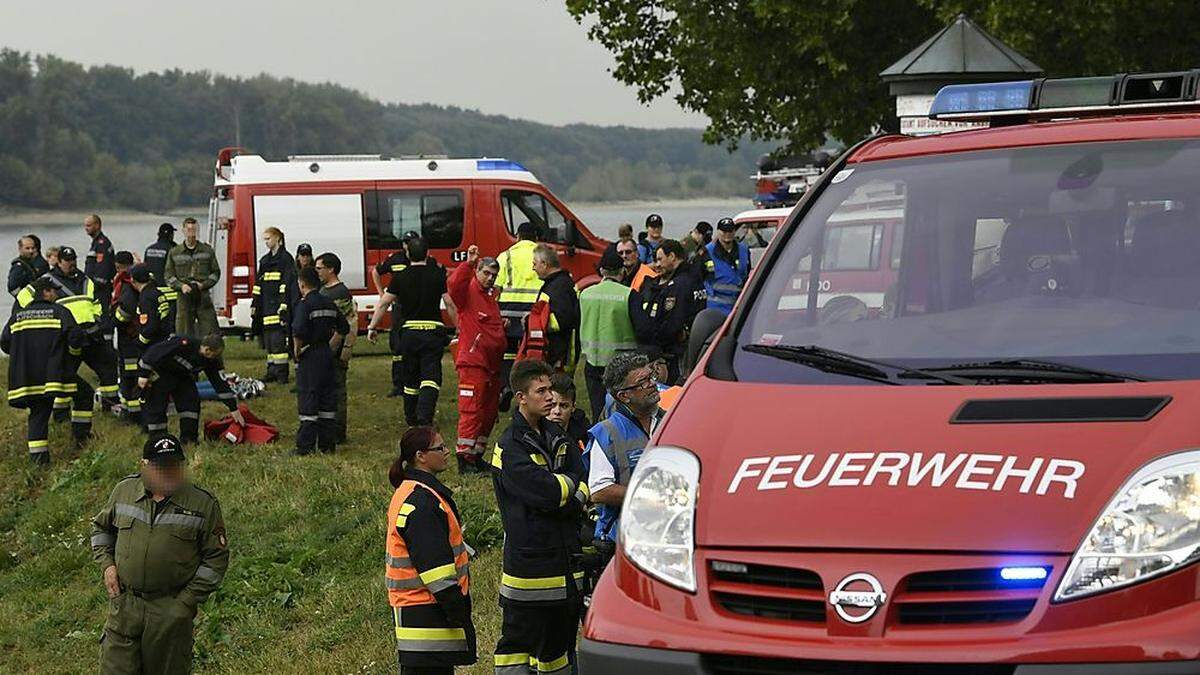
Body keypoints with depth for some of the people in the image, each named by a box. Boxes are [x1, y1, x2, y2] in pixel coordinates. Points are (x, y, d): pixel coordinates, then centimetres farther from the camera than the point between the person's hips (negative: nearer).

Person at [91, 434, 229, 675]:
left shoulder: (204, 505, -7)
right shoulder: (124, 490, 2)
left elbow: (216, 559, -2)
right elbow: (101, 526, 20)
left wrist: (187, 600, -7)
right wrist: (107, 564, 4)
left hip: (171, 611, -2)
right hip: (124, 603, 2)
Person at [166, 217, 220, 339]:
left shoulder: (207, 251, 7)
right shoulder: (174, 253, 7)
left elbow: (215, 272, 10)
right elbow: (168, 275, 7)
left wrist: (204, 284, -7)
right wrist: (181, 286, -11)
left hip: (203, 297, 0)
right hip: (183, 298, 0)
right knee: (184, 335, 1)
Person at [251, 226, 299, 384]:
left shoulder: (286, 259, -6)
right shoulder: (265, 260, 20)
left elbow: (288, 284, -13)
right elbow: (258, 284, 23)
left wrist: (284, 307, -20)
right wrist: (254, 305, 16)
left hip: (278, 306, -8)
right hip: (267, 309, 8)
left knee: (278, 340, -11)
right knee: (268, 341, 8)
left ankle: (281, 373, -10)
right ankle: (272, 371, 13)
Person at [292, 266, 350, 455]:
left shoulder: (305, 305, -14)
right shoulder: (329, 304, 9)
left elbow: (298, 331, -26)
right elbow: (343, 328, 17)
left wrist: (297, 350, -12)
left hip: (310, 356, -7)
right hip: (327, 355, 7)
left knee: (307, 399, -3)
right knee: (328, 399, 11)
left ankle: (306, 445, -3)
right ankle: (328, 443, 14)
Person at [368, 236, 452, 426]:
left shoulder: (400, 277, 2)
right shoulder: (437, 275, -2)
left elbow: (383, 304, 3)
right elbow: (451, 303, -4)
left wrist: (372, 327, 11)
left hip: (409, 331, 2)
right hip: (433, 330, -2)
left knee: (411, 377, 16)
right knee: (430, 377, -6)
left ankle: (411, 418, 26)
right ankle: (425, 417, -25)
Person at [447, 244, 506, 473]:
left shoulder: (491, 296, 21)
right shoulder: (468, 291, -5)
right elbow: (453, 284, -30)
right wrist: (469, 263, -37)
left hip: (492, 364, 9)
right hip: (473, 362, -9)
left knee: (489, 412, 12)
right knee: (472, 411, -10)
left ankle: (476, 456, 21)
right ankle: (464, 459, -9)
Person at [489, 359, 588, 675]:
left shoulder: (556, 436, 13)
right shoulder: (510, 446, -11)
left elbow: (582, 492, 5)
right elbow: (546, 492, -23)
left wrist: (567, 499, -15)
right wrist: (570, 483, -4)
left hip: (566, 561, 8)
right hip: (529, 563, -8)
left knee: (560, 646, 15)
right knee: (517, 646, -4)